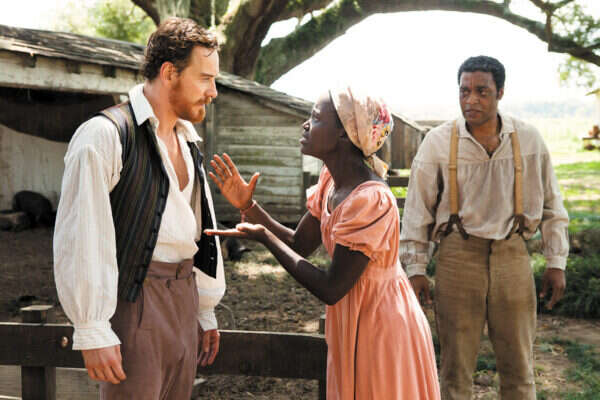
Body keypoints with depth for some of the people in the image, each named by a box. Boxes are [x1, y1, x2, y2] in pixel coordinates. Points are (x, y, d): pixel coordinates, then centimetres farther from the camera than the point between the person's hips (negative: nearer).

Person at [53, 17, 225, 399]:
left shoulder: (187, 141, 14)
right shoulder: (105, 134, -12)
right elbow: (80, 239, -16)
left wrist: (206, 311, 19)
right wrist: (92, 331, -17)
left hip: (184, 296, 8)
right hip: (135, 300, -7)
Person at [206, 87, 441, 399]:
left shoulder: (371, 199, -28)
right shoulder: (332, 178, -1)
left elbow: (330, 289, -26)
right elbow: (300, 244, 6)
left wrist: (264, 237, -21)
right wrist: (248, 205, -4)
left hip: (381, 327, -8)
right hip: (352, 324, 8)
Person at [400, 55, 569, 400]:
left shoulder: (528, 139, 3)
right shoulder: (438, 142, -1)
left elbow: (551, 204, 10)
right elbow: (418, 209, 3)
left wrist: (557, 262, 7)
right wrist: (416, 268, 0)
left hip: (512, 254, 1)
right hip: (458, 255, -1)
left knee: (519, 367, 8)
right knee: (456, 365, 6)